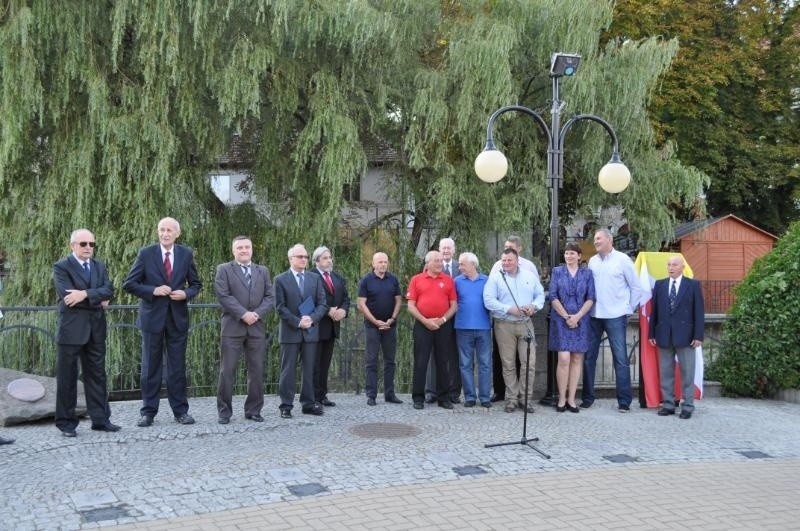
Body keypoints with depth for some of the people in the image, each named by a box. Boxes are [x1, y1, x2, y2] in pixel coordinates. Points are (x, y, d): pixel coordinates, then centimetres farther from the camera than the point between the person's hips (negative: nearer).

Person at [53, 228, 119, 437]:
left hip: (96, 328, 5)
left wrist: (85, 294, -18)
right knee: (67, 377, 2)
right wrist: (97, 300, -12)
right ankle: (66, 422, 10)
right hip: (71, 328, -5)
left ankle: (100, 418, 14)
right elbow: (67, 295, -18)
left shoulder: (100, 266, 12)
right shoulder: (61, 267, -4)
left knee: (97, 374, 8)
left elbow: (108, 290, -3)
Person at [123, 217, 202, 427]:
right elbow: (129, 284, -2)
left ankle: (180, 410, 15)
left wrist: (186, 294, -10)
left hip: (178, 317, 1)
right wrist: (153, 290, -16)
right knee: (150, 366, 5)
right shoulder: (146, 254, -3)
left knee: (178, 366, 6)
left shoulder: (186, 254, 3)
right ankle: (148, 412, 13)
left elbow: (196, 284, 10)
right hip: (152, 316, -1)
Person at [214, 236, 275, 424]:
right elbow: (223, 296, -7)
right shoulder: (224, 269, 5)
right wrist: (243, 314, -15)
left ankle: (254, 410, 14)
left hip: (257, 327, 3)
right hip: (232, 327, -3)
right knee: (227, 371, -2)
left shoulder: (263, 271, 16)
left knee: (257, 371, 4)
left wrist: (257, 313, -10)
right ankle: (224, 411, 8)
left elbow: (270, 297, 7)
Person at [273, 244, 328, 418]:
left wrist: (312, 319, -11)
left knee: (310, 369, 7)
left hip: (311, 331, 3)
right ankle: (286, 406, 8)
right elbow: (280, 307, -6)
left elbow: (322, 304, 5)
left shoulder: (315, 279, 10)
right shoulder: (281, 280, 0)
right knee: (288, 370, 1)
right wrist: (298, 322, -14)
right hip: (290, 332, -3)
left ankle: (308, 404, 15)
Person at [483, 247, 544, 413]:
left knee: (529, 363, -2)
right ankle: (512, 398, 14)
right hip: (504, 325, -2)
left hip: (526, 324, 2)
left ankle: (526, 398, 10)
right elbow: (489, 300, -9)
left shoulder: (530, 276, 11)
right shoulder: (495, 277, 0)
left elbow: (540, 294, 13)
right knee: (508, 364, 3)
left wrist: (534, 306, -8)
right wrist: (510, 309, -17)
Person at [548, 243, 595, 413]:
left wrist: (577, 316, -10)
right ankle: (562, 398, 0)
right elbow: (553, 297, -1)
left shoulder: (587, 274, 8)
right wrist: (566, 317, -9)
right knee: (564, 359, -9)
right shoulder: (557, 271, 5)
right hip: (561, 320, -2)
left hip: (580, 321, 2)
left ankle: (571, 398, 8)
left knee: (577, 359, 2)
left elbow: (590, 298, 3)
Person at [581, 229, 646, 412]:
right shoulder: (592, 261, 8)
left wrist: (628, 308, 1)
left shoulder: (622, 259, -4)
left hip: (615, 317, -4)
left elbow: (636, 287, 0)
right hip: (594, 316, 4)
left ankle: (624, 400, 6)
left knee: (621, 359, -1)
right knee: (589, 357, 8)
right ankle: (587, 397, 18)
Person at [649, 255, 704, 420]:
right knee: (666, 372, 7)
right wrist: (652, 333, 5)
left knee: (687, 372, 2)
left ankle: (688, 406, 8)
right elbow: (654, 310, 9)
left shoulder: (693, 285, 1)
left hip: (685, 335, -3)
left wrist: (698, 335, -8)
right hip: (664, 335, 3)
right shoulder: (659, 284, 10)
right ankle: (668, 404, 15)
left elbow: (699, 312, -2)